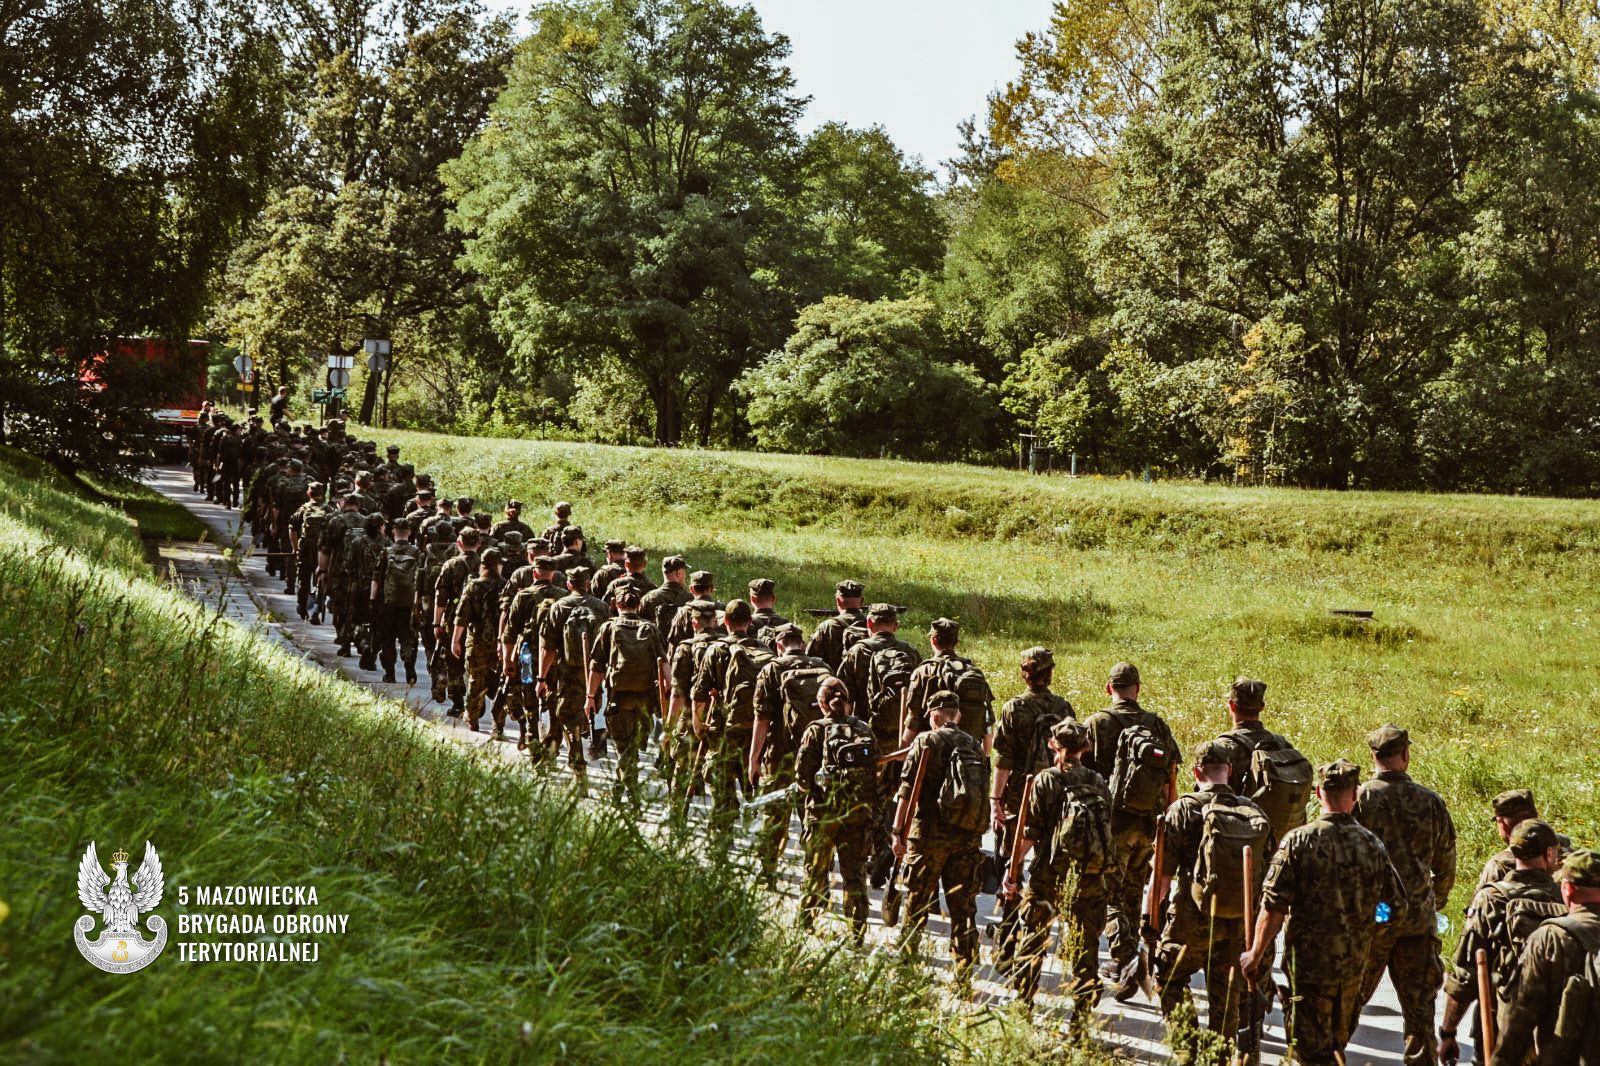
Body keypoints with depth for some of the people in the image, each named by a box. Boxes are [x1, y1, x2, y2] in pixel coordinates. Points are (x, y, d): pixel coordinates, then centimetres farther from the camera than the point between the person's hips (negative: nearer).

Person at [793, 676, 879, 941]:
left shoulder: (816, 731, -6)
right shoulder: (865, 731, 4)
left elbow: (802, 775, -8)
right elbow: (875, 773, 4)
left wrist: (809, 788, 13)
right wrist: (871, 808, 13)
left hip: (823, 812, -2)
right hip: (859, 813, 2)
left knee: (815, 872, 13)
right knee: (855, 873, 8)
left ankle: (805, 926, 22)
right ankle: (857, 933, 7)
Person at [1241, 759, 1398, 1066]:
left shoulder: (1299, 841, -15)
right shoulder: (1373, 844, -2)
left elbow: (1273, 908, -15)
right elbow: (1392, 905, 5)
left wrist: (1255, 955, -4)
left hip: (1309, 964, -5)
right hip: (1353, 966, 5)